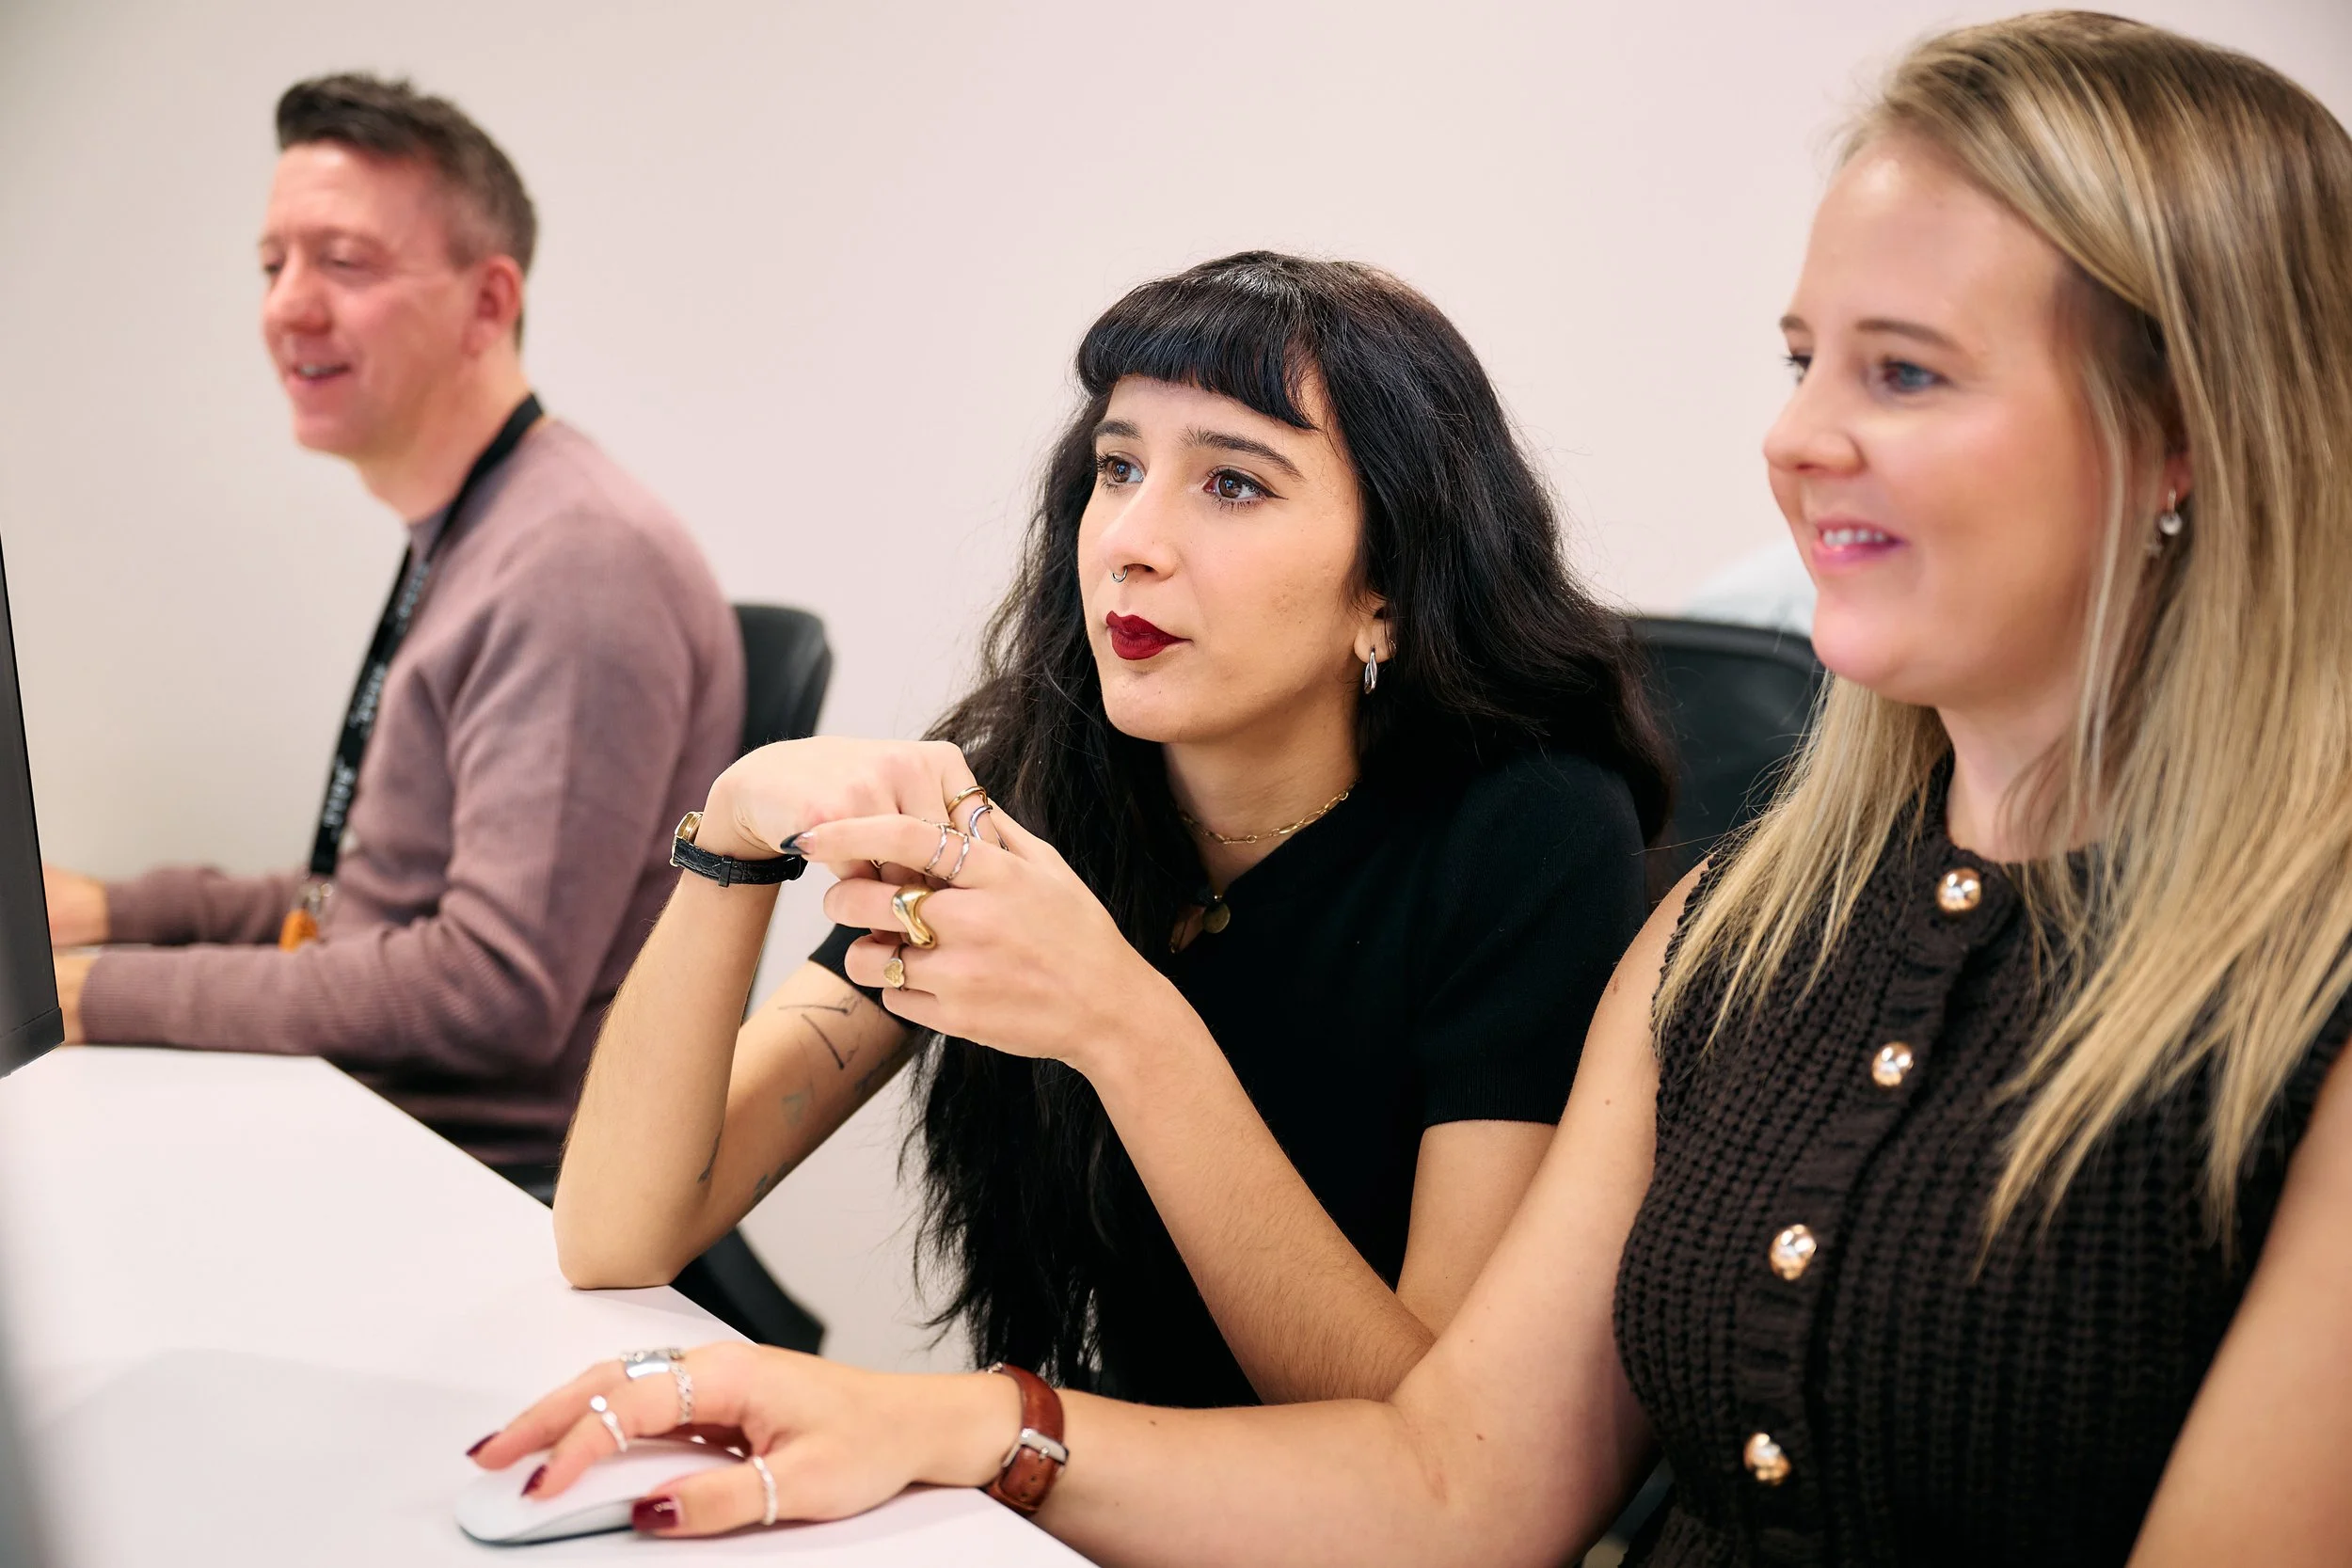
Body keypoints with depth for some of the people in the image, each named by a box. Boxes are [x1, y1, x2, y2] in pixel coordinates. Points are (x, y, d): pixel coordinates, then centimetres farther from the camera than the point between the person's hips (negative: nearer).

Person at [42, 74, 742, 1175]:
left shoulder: (580, 560, -19)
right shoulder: (455, 545, 13)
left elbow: (501, 989, -24)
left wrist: (114, 992, -17)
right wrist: (116, 911, 10)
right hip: (370, 1134, 9)